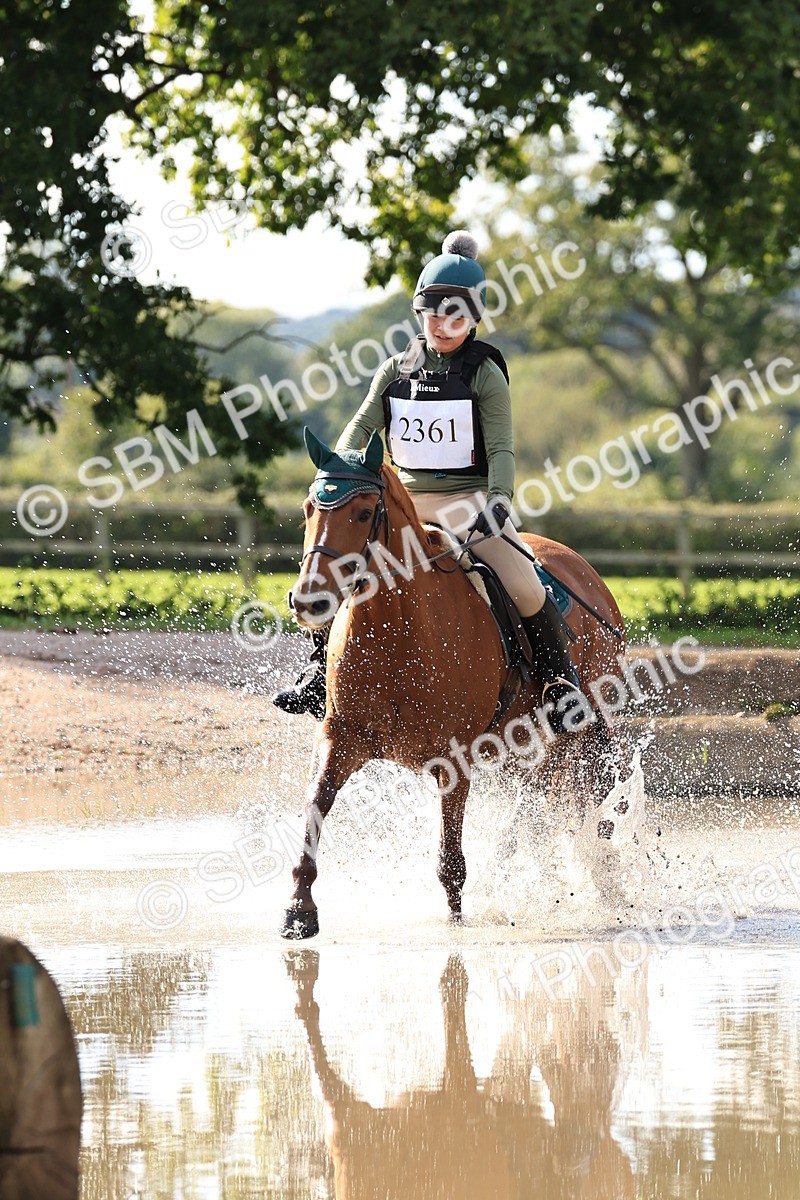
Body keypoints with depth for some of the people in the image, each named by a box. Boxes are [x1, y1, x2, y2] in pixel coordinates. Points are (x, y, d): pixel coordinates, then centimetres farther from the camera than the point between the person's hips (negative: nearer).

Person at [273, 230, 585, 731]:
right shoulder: (397, 370, 8)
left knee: (524, 587, -24)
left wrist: (498, 500, -28)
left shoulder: (484, 374, -4)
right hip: (406, 502, 4)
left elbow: (501, 448, -11)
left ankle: (560, 675, 0)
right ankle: (323, 668, 8)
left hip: (470, 501, -4)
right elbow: (363, 426, 2)